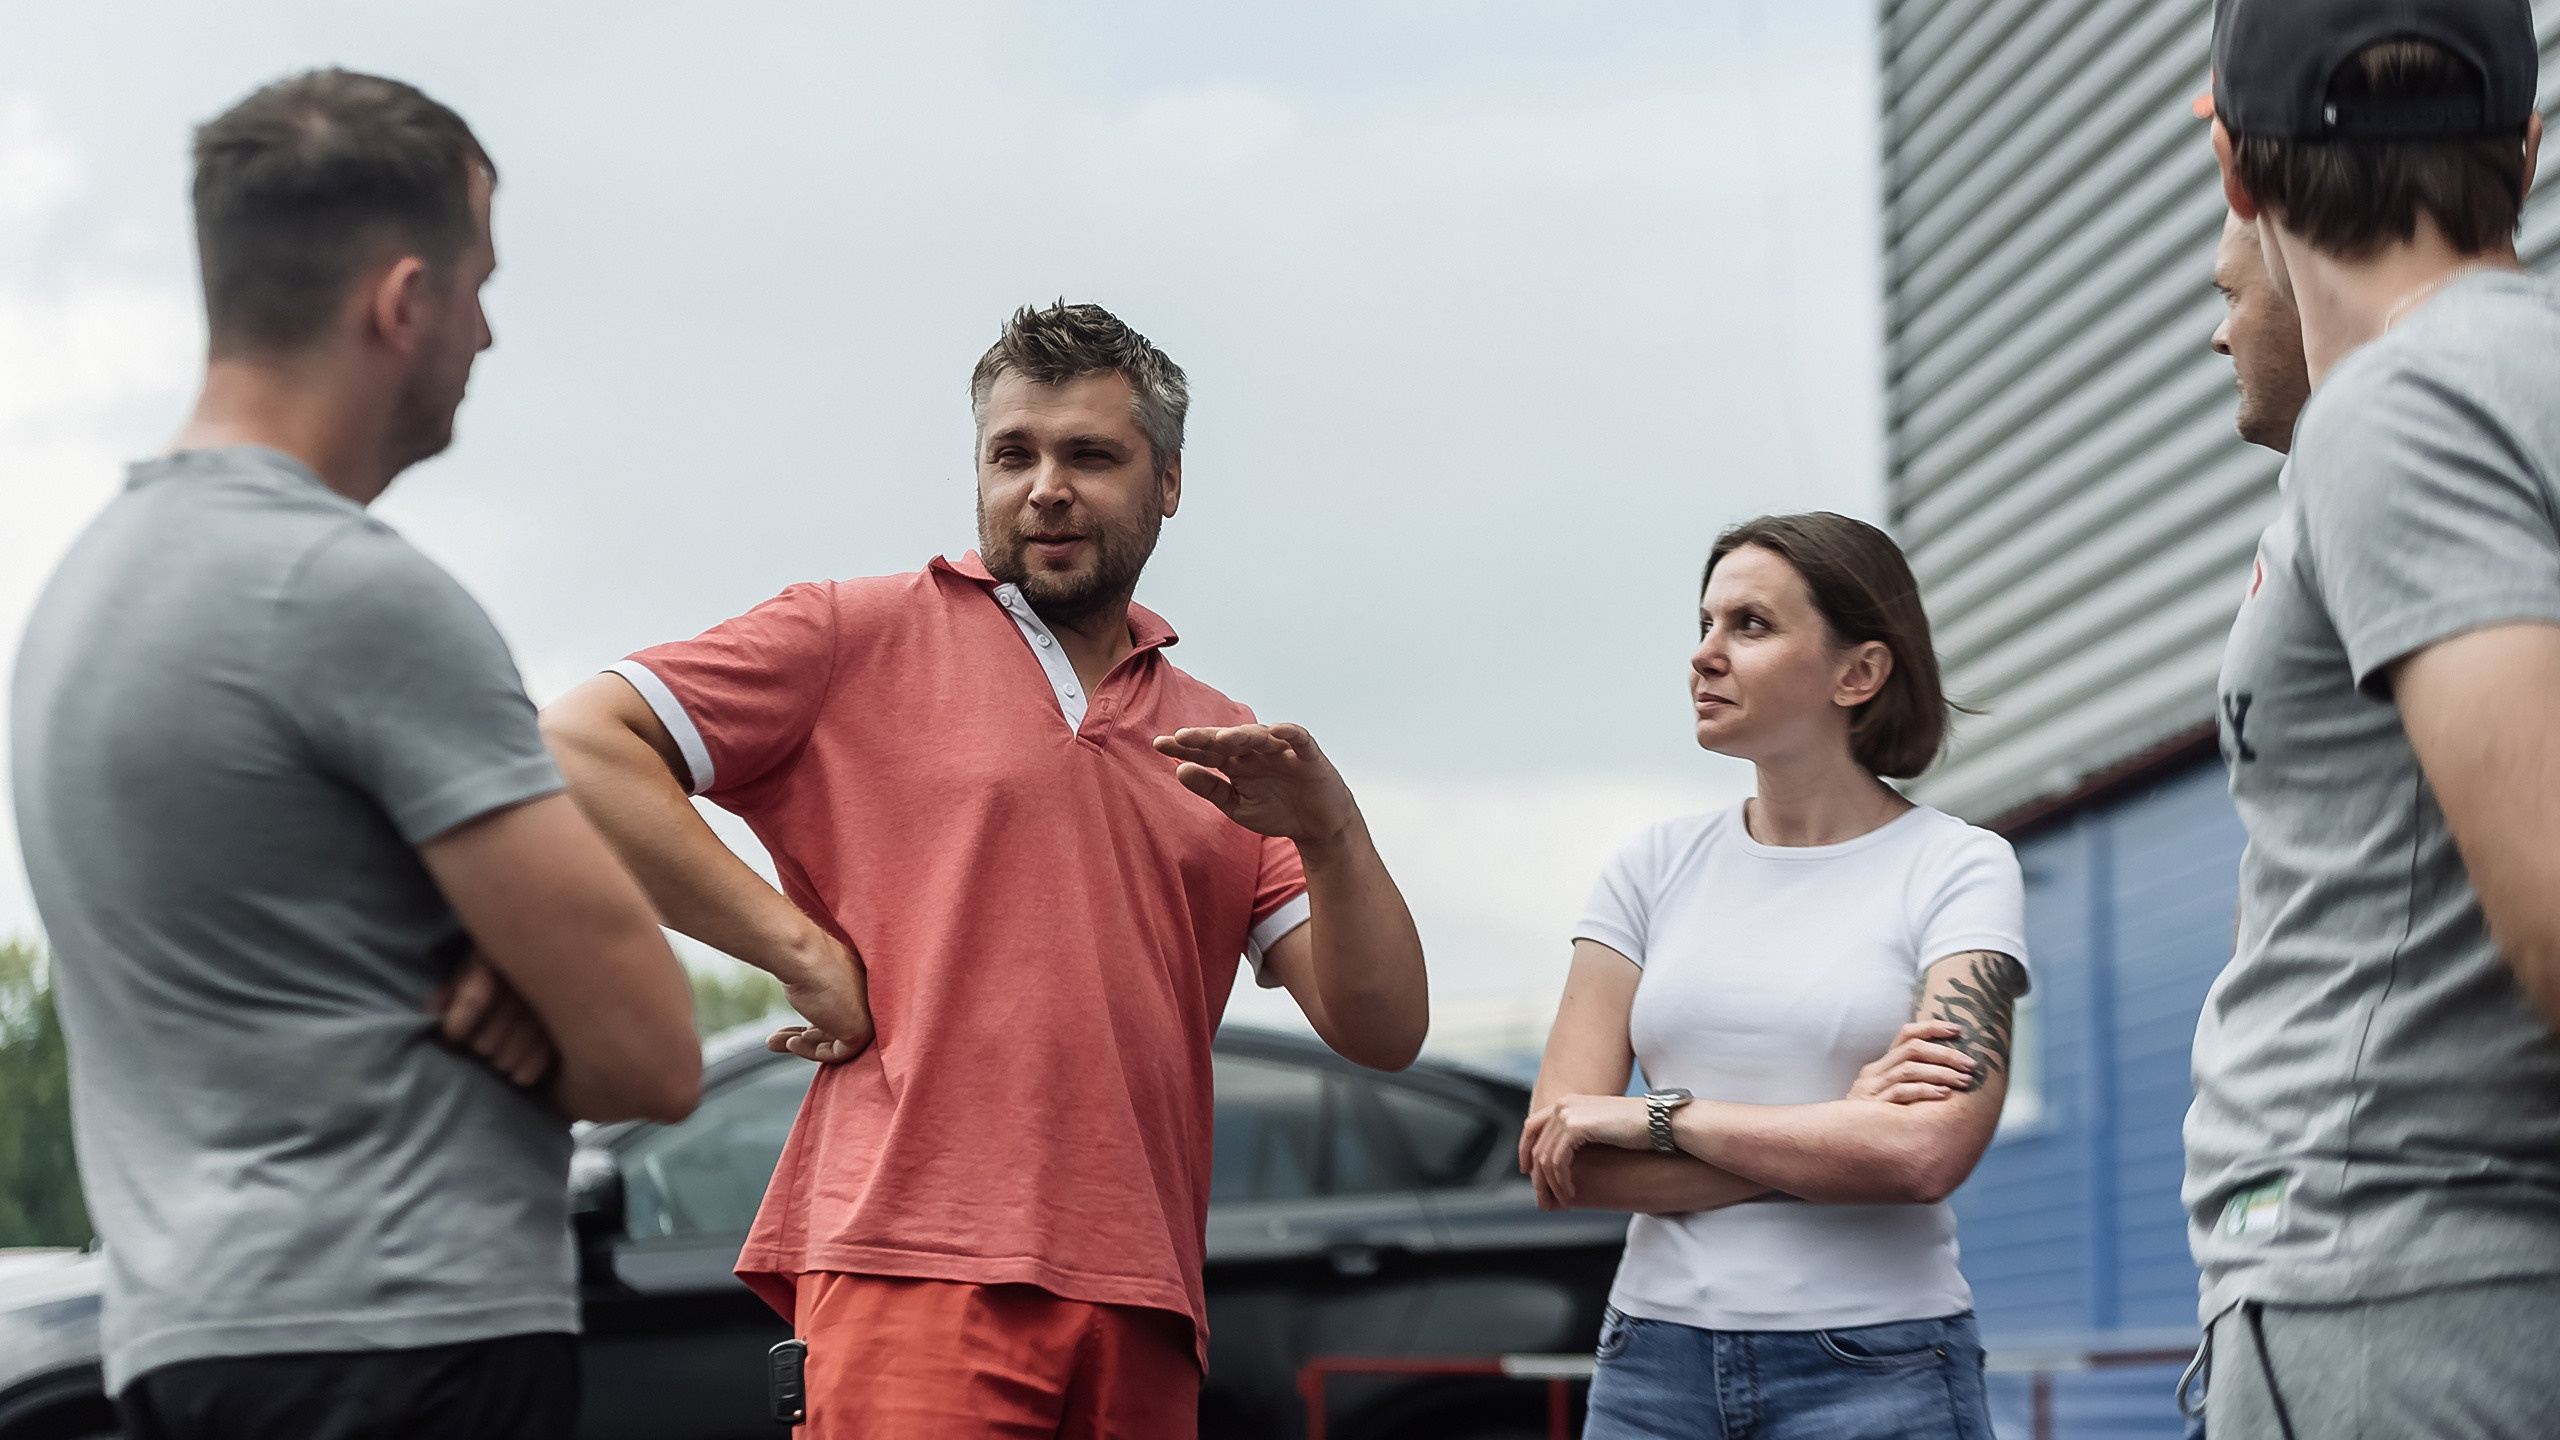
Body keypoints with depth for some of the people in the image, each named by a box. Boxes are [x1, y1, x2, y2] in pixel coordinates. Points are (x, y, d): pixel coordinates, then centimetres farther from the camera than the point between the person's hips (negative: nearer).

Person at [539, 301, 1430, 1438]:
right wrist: (806, 952, -6)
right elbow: (578, 748, -2)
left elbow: (1382, 1032, 14)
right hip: (919, 1280, -5)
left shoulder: (1218, 750, 21)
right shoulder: (861, 636, 9)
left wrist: (1329, 830, -5)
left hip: (1144, 1323, 5)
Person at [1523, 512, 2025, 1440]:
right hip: (1656, 1364, 3)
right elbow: (1557, 1154, -1)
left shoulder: (1960, 868, -2)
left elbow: (1928, 1153, -17)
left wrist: (1655, 1117, -9)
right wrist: (1834, 1136, -10)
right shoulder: (1656, 867, 8)